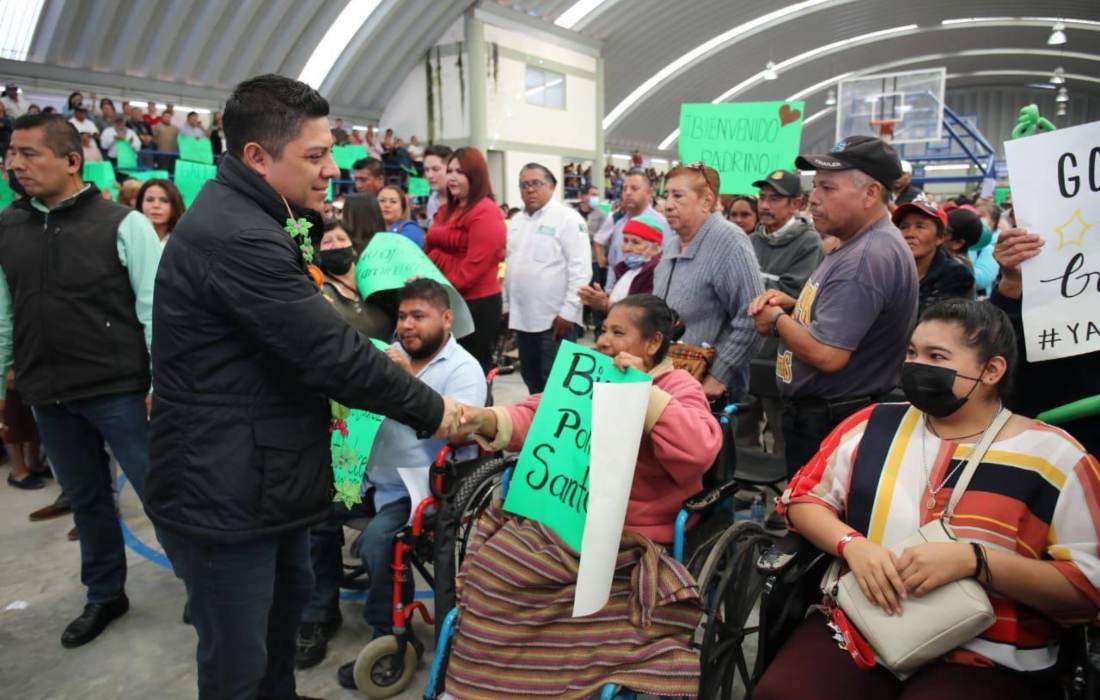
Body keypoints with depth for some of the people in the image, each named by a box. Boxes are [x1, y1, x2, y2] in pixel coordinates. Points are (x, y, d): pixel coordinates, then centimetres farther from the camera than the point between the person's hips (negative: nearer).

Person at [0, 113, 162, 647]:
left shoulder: (122, 223, -9)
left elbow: (155, 309, -10)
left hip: (119, 390, -5)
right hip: (48, 396, 5)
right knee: (85, 499, 18)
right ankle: (105, 595, 35)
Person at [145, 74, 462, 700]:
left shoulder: (246, 221, 11)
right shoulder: (235, 236, -25)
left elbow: (306, 333, 19)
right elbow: (330, 352, -25)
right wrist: (429, 409, -14)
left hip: (267, 477, 11)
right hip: (223, 494, -11)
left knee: (289, 600, 27)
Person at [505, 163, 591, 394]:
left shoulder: (567, 218, -8)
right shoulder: (516, 220, 14)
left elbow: (580, 269, -15)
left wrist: (568, 312, -18)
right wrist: (508, 305, 16)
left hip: (555, 318, -7)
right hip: (522, 317, 7)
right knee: (532, 381, 16)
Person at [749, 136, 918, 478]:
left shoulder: (868, 257, -25)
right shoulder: (856, 245, 10)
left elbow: (826, 353, -30)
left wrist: (777, 320, -13)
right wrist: (791, 305, 2)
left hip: (830, 426, -10)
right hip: (814, 414, 10)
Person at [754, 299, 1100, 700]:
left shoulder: (1053, 457, -1)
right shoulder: (874, 425, 7)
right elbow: (803, 498, 10)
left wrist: (974, 560, -19)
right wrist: (852, 545, -10)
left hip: (984, 661, -1)